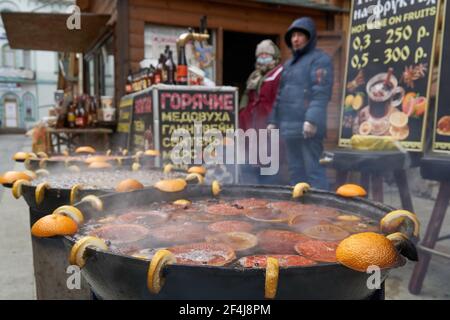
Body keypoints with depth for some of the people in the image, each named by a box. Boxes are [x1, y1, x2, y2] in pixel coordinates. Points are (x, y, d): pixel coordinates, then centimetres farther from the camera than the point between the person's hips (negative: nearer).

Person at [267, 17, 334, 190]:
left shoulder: (319, 59, -2)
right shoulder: (288, 63, 23)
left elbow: (321, 93, -15)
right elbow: (280, 95, 24)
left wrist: (312, 119, -25)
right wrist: (273, 120, 19)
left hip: (308, 127, -8)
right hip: (288, 127, 8)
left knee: (313, 170, -7)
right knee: (295, 170, 13)